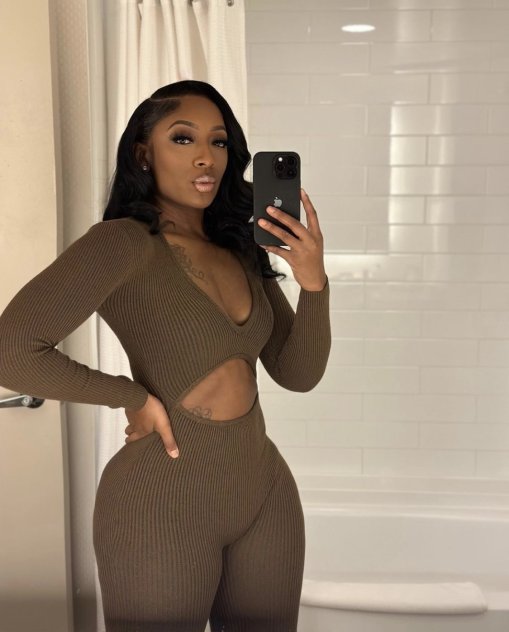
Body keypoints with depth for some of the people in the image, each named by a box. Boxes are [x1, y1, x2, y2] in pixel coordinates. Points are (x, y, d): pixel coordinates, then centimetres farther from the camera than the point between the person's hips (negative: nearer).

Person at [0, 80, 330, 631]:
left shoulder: (242, 252, 4)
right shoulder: (123, 242, -14)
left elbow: (298, 374, 2)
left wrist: (313, 283, -13)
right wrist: (132, 396, -14)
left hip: (267, 495, 6)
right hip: (163, 508, -5)